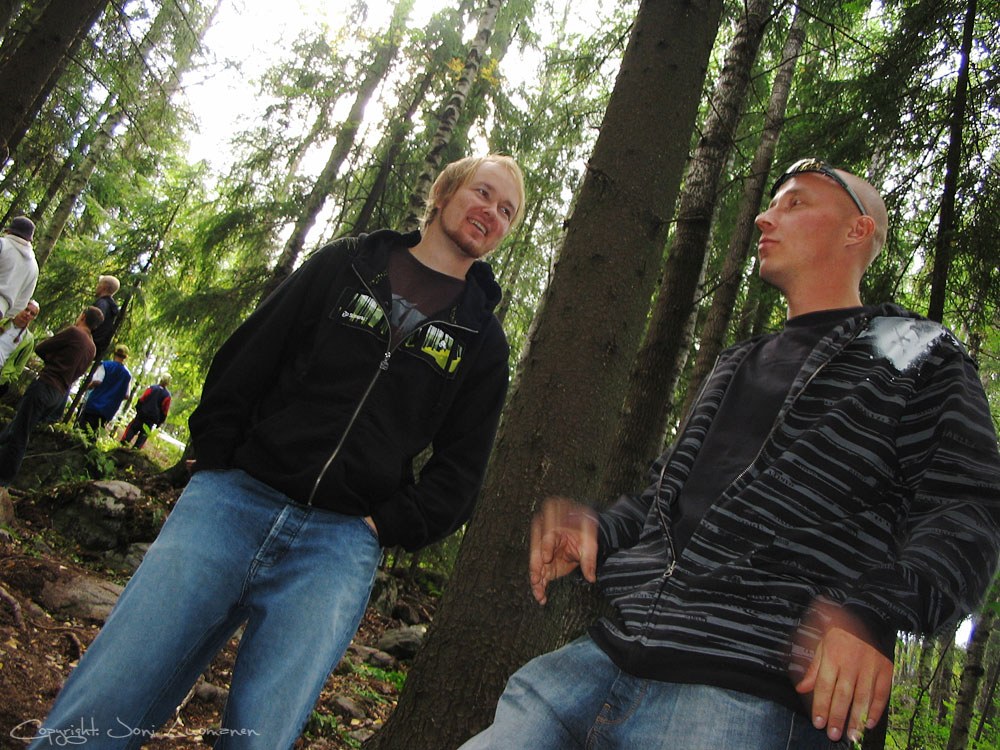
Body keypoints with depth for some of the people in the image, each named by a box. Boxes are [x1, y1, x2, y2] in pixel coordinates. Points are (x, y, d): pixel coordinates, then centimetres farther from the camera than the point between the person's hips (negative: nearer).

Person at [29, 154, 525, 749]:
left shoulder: (482, 337, 12)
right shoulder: (344, 265, 12)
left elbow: (459, 471, 10)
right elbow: (241, 366, 10)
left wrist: (386, 525, -3)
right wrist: (221, 467, 0)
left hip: (341, 544, 0)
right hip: (234, 500, 1)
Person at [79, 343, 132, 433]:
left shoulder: (106, 365, -3)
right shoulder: (128, 375, 6)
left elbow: (96, 382, -16)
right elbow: (125, 395, 5)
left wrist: (88, 386, 4)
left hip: (94, 404, -3)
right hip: (109, 411, 3)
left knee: (81, 427, 2)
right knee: (94, 433, 8)